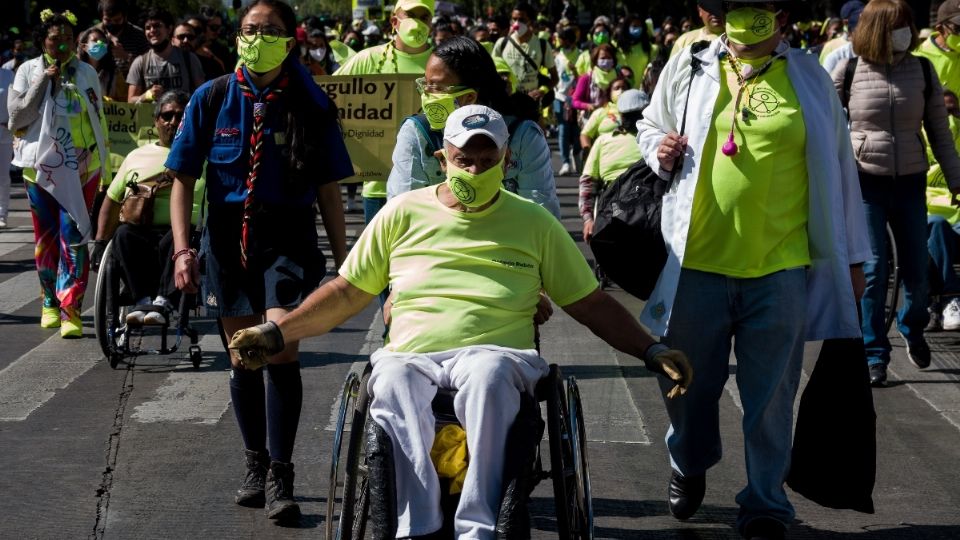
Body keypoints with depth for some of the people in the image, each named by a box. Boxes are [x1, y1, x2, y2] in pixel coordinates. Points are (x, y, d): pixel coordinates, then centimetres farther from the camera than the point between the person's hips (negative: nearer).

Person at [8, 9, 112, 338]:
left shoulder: (86, 73, 7)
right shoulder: (28, 71, 3)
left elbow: (98, 121, 12)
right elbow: (17, 115, -4)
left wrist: (105, 166, 12)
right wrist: (43, 82, -11)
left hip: (80, 169, 0)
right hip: (42, 166, 0)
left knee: (73, 237, -9)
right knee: (46, 239, 7)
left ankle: (71, 310, -13)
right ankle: (50, 302, 23)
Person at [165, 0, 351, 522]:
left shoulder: (311, 106, -2)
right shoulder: (212, 99, -1)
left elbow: (328, 190, 3)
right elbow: (183, 178, 2)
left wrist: (343, 261, 2)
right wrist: (182, 249, -8)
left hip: (288, 238, -2)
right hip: (228, 238, 2)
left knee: (281, 347, -15)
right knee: (243, 356, 10)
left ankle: (280, 476, -7)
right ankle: (256, 465, 27)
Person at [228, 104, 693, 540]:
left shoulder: (534, 223, 17)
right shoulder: (404, 213, 18)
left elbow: (592, 305, 18)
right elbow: (346, 293, 23)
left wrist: (651, 352, 7)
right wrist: (276, 333, 14)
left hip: (499, 356, -1)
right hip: (411, 357, 1)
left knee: (489, 371, -39)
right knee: (391, 382, -37)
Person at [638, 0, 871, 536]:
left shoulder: (809, 78, 4)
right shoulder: (689, 65, 5)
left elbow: (837, 167, 9)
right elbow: (651, 126, 21)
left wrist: (851, 256, 10)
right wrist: (658, 150, -4)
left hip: (780, 268, -1)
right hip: (697, 262, 1)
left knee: (771, 396, 5)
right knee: (690, 383, 14)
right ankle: (689, 466, 42)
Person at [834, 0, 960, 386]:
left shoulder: (922, 70, 2)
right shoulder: (848, 72, -5)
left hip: (910, 181, 2)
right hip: (863, 181, -2)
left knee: (916, 270, 6)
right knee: (872, 269, -5)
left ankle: (912, 329, 36)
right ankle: (873, 355, 7)